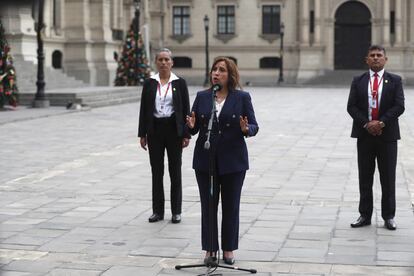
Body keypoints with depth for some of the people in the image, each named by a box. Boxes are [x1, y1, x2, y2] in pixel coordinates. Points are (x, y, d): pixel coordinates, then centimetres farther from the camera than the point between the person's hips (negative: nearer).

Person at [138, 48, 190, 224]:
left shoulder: (179, 83, 0)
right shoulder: (149, 83, 5)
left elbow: (186, 109, 0)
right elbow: (144, 109, 5)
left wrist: (186, 134, -6)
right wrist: (142, 134, 1)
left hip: (173, 129, -2)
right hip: (155, 129, 2)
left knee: (175, 171, 4)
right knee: (156, 171, 6)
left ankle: (176, 211, 12)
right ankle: (158, 211, 14)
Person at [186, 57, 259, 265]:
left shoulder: (242, 97, 0)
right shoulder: (202, 97, 6)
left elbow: (254, 126, -1)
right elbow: (193, 128, 7)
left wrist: (246, 129, -23)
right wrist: (191, 126, -16)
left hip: (233, 161, -2)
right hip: (205, 160, 2)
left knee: (231, 206, 6)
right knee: (208, 206, 5)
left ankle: (228, 250, 18)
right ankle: (210, 249, 15)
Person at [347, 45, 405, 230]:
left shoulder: (395, 81, 4)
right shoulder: (358, 81, 7)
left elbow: (399, 106, -5)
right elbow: (351, 106, 0)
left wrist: (381, 122, -16)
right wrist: (367, 124, -13)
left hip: (387, 135, -1)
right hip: (364, 134, 1)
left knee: (388, 178, 3)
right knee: (365, 178, 6)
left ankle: (388, 216, 12)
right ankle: (365, 215, 13)